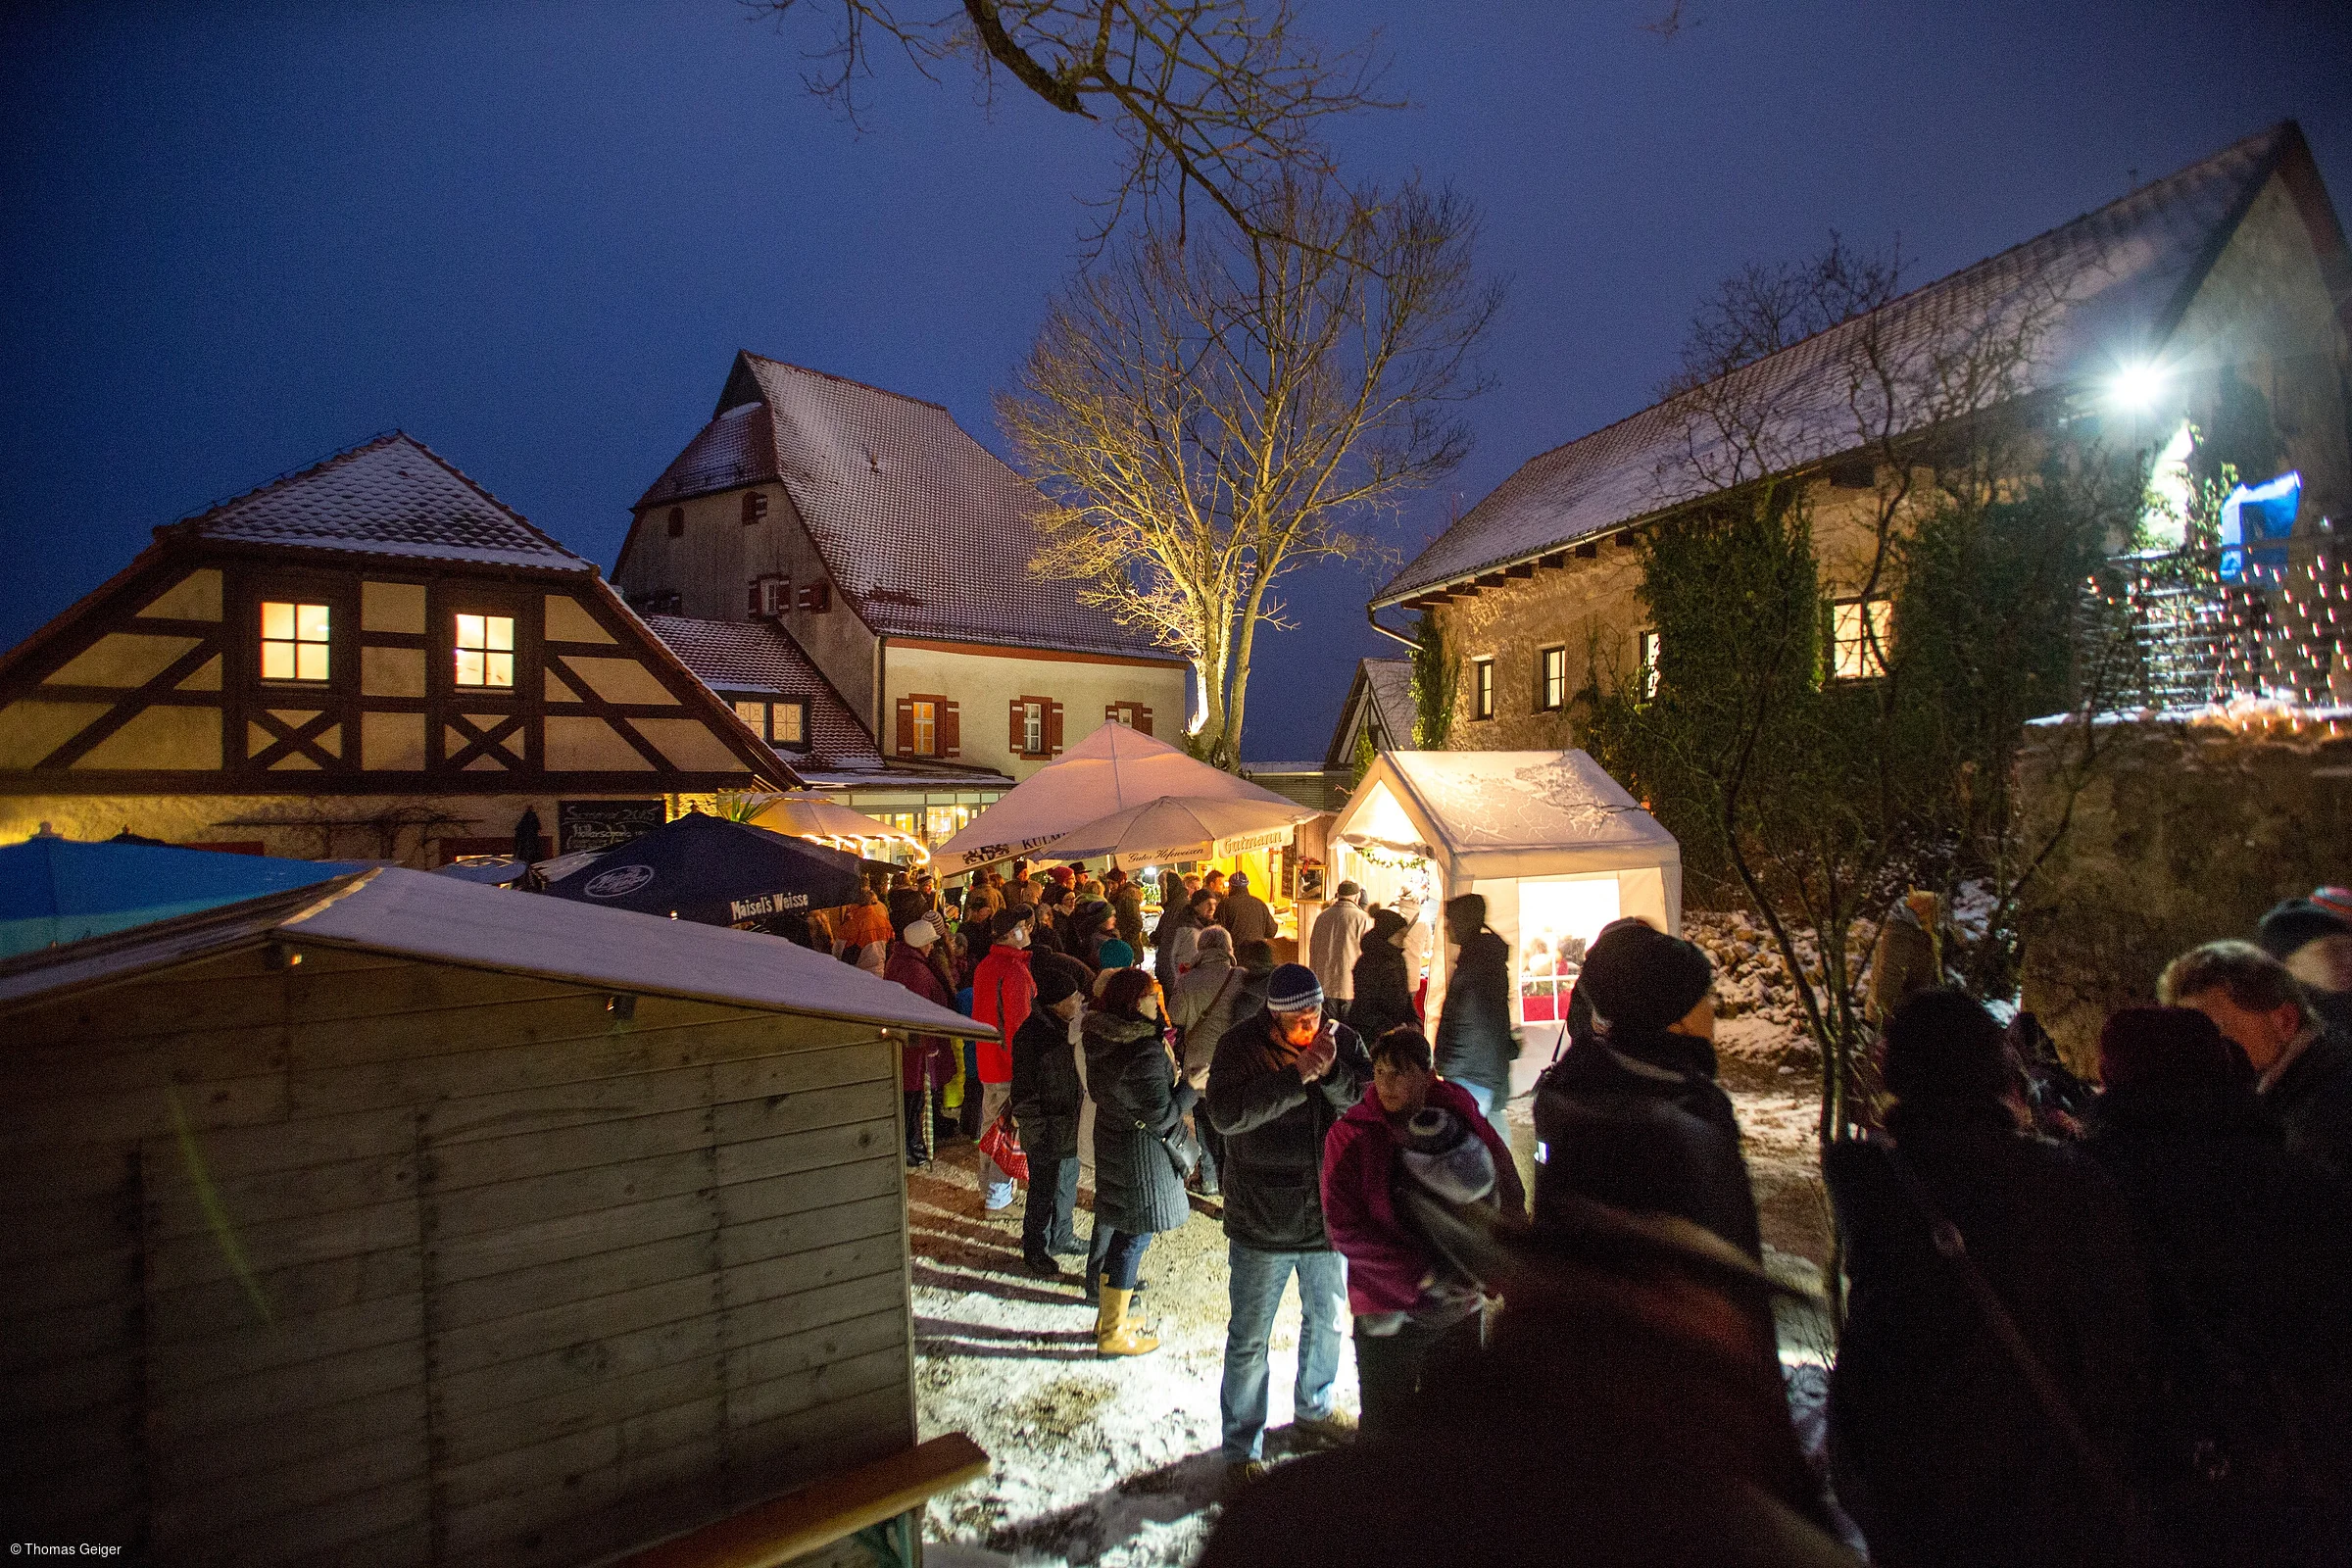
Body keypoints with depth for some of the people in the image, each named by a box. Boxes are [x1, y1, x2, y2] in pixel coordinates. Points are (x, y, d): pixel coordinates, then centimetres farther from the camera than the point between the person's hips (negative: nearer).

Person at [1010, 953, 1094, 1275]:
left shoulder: (1069, 1025, 1)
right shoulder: (1032, 1033, -23)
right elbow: (1024, 1088, -18)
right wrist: (1035, 1129, -15)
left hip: (1071, 1127, 8)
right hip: (1046, 1133, -8)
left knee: (1068, 1184, 22)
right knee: (1043, 1192, 6)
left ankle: (1062, 1236, 40)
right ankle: (1035, 1250, 23)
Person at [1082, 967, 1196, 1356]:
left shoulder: (1101, 1040, -1)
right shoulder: (1145, 1052, -28)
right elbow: (1160, 1116, -22)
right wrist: (1191, 1086, -11)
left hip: (1110, 1141, 9)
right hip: (1141, 1153, -9)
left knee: (1115, 1229, 21)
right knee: (1134, 1237, 5)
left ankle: (1108, 1314, 36)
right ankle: (1114, 1333, 18)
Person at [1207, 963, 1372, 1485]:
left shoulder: (1342, 1039, -6)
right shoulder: (1239, 1045, -17)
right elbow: (1225, 1113, -30)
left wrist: (1331, 1072, -29)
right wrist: (1298, 1075, -34)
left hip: (1329, 1213, 5)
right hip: (1261, 1222, -4)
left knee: (1326, 1321, 25)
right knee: (1249, 1341, 7)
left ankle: (1313, 1408, 50)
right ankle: (1243, 1448, 25)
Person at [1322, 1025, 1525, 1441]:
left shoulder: (1462, 1117, -4)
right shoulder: (1350, 1135, -11)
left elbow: (1506, 1189, 6)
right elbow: (1345, 1230, -15)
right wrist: (1425, 1274, -19)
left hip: (1460, 1308, 3)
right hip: (1388, 1311, -3)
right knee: (1388, 1434, 7)